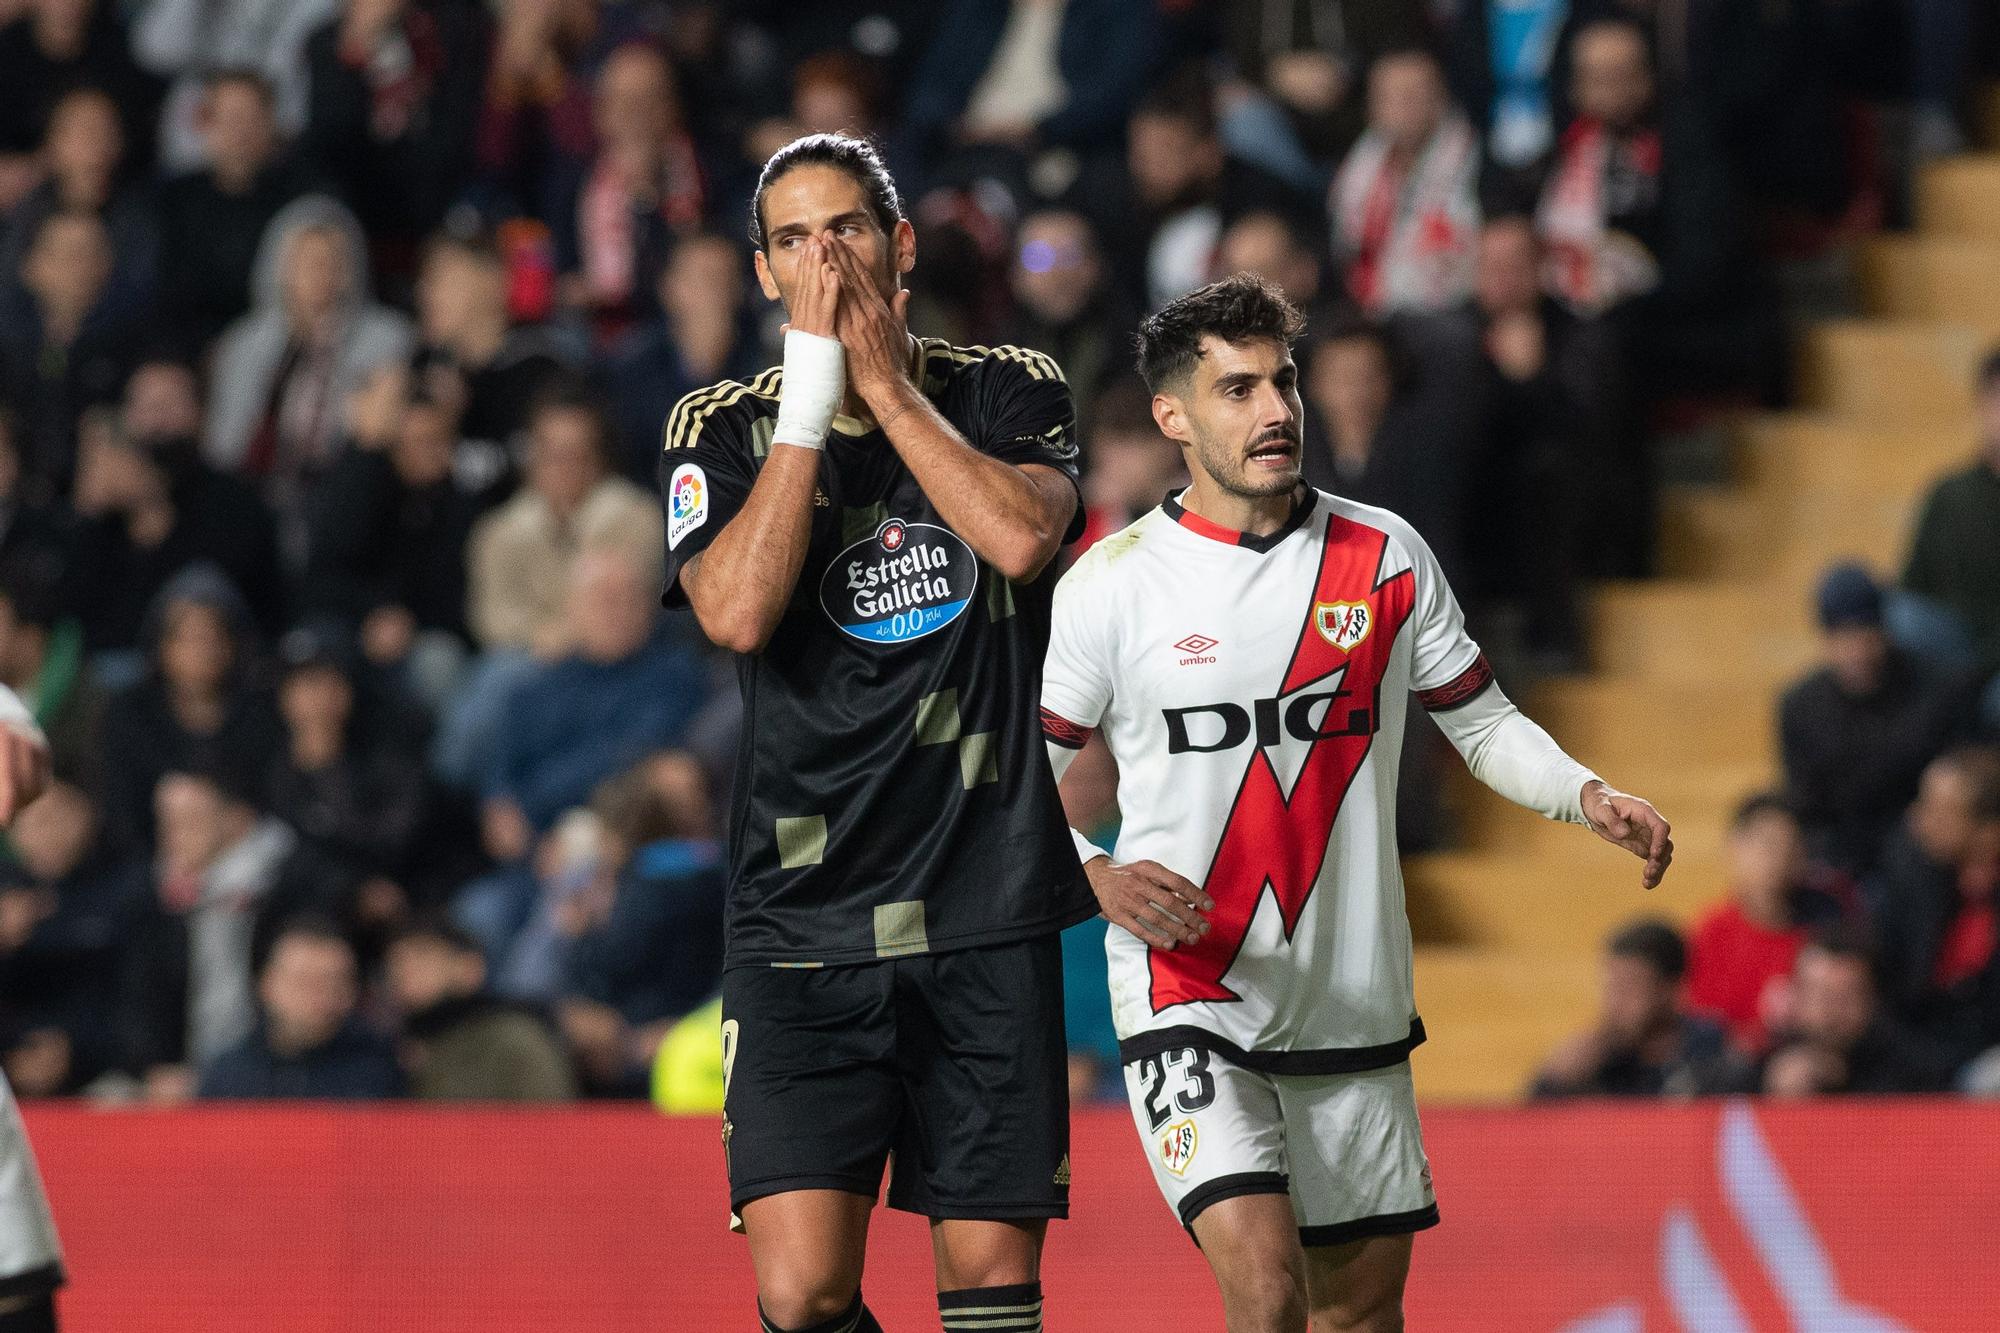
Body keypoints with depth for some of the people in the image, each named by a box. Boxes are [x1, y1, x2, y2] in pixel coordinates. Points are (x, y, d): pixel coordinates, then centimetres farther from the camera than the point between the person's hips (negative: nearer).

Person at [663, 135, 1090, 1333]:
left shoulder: (1009, 392, 7)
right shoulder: (724, 429, 6)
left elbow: (1022, 537, -14)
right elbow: (737, 609, -12)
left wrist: (884, 381, -8)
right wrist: (813, 388, -10)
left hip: (990, 917, 1)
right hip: (801, 921, 0)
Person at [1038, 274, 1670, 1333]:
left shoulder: (1385, 557, 3)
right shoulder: (1110, 585, -4)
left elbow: (1484, 725, 11)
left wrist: (1589, 799, -7)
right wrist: (1098, 875, -15)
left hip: (1355, 1002, 4)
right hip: (1187, 999, -4)